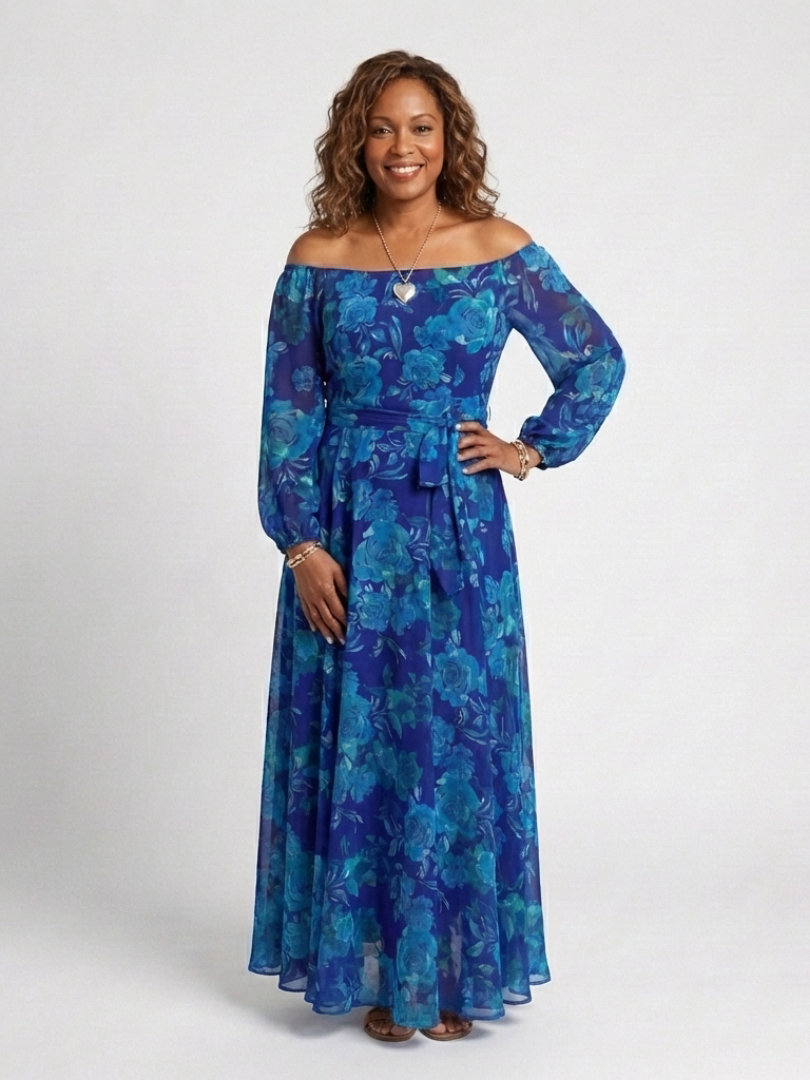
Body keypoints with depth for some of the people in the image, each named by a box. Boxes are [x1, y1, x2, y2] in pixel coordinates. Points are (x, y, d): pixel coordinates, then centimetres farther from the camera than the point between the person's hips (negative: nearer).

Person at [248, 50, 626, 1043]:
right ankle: (375, 967, 21)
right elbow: (287, 415, -1)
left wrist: (535, 449, 2)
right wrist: (303, 545, -7)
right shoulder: (319, 259, 0)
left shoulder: (501, 252, 0)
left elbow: (598, 361, 10)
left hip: (460, 529, 0)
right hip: (348, 531, 0)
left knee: (461, 738, 5)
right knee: (355, 742, 5)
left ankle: (453, 968, 21)